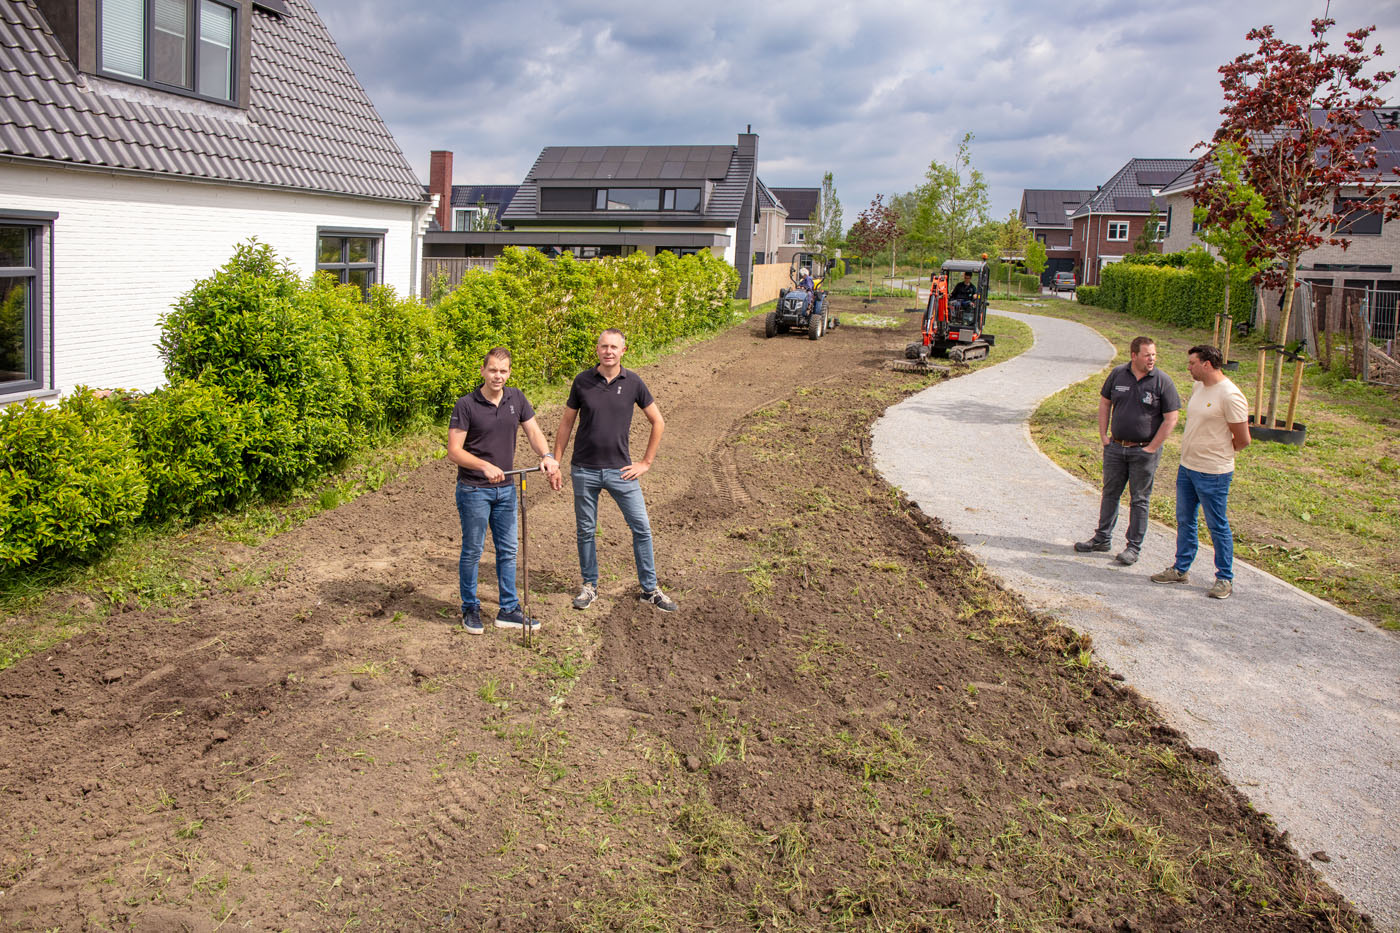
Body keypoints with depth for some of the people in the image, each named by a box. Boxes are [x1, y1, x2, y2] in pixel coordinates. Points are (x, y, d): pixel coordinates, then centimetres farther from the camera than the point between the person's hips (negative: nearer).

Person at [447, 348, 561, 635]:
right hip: (474, 490, -5)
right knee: (472, 551, 6)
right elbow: (454, 451, -16)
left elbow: (533, 430, -1)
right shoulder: (466, 405, -13)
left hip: (506, 489, 5)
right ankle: (470, 609, 21)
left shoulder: (516, 398, 2)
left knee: (508, 551, 10)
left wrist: (547, 455, -21)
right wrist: (485, 466, -30)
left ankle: (508, 610, 20)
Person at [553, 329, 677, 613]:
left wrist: (646, 462, 2)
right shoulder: (582, 381, -3)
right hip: (584, 470, 0)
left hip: (620, 470, 0)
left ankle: (650, 589, 13)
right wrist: (554, 462, 5)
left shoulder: (633, 382, -4)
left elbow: (658, 422, 5)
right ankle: (589, 586, 26)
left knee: (641, 528, 0)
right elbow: (566, 423, 7)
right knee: (585, 530, 10)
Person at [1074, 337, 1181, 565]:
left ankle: (1134, 546, 15)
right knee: (1110, 493, 14)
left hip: (1144, 451, -4)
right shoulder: (1118, 374, 0)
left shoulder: (1163, 381, -10)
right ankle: (1102, 538, 27)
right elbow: (1104, 402, 12)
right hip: (1115, 447, 4)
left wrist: (1152, 448, -11)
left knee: (1139, 500, 5)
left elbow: (1171, 419, -9)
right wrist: (1103, 435, 5)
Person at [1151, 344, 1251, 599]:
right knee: (1185, 520, 17)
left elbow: (1243, 439, -14)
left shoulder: (1230, 396, -19)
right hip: (1187, 467, 8)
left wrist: (1219, 452, 2)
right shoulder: (1198, 387, 7)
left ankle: (1225, 578, 15)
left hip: (1212, 473, -8)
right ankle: (1180, 569, 29)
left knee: (1218, 526, 3)